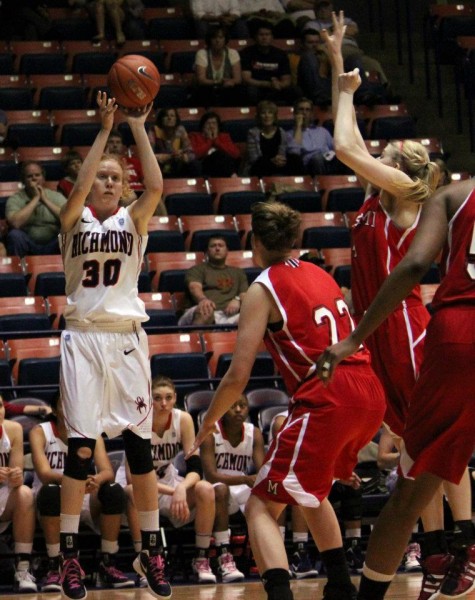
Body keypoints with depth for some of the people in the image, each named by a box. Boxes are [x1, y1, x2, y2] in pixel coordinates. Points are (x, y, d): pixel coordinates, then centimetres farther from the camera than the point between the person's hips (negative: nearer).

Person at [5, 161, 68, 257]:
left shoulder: (56, 196, 5)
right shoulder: (15, 199, -1)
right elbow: (15, 223, -22)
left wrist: (45, 200, -14)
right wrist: (35, 199, -15)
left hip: (53, 245, 1)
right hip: (28, 245, -1)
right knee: (15, 234, -31)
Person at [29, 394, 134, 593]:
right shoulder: (40, 432, -6)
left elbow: (107, 471, -12)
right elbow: (44, 474, -22)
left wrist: (97, 479, -38)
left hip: (86, 501, 3)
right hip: (53, 503, -3)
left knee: (114, 491, -27)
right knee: (51, 491, -37)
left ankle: (108, 566, -16)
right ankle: (54, 568, -29)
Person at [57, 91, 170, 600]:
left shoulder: (132, 220, 7)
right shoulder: (74, 220, 5)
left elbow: (156, 186, -12)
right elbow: (79, 189, -16)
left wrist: (138, 127, -13)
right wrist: (105, 129, -19)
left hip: (126, 338, 1)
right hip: (83, 339, -1)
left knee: (139, 444, 1)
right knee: (80, 447, -5)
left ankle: (150, 552, 8)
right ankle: (68, 554, 0)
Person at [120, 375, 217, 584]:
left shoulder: (183, 419, -13)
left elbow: (195, 467, -17)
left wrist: (182, 488, -39)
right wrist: (173, 492, -38)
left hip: (169, 481, 3)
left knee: (205, 489, -27)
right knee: (133, 492, -38)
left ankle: (201, 560, -14)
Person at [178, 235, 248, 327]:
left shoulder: (238, 272, 33)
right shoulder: (197, 270, 23)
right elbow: (195, 287, 1)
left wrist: (238, 300, -7)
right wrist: (203, 299, -25)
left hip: (229, 313, 2)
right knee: (205, 312, -43)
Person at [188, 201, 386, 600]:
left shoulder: (263, 289, -1)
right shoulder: (320, 275, 19)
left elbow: (238, 377, -5)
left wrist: (209, 421, 11)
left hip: (327, 399, -7)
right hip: (370, 391, 7)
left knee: (262, 507, -2)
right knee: (311, 489, 31)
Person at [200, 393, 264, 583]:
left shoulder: (254, 433, -2)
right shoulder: (210, 433, -15)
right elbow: (210, 475, -25)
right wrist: (245, 479, -38)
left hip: (243, 490, 4)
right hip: (216, 490, -4)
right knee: (220, 489, -38)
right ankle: (224, 560, -42)